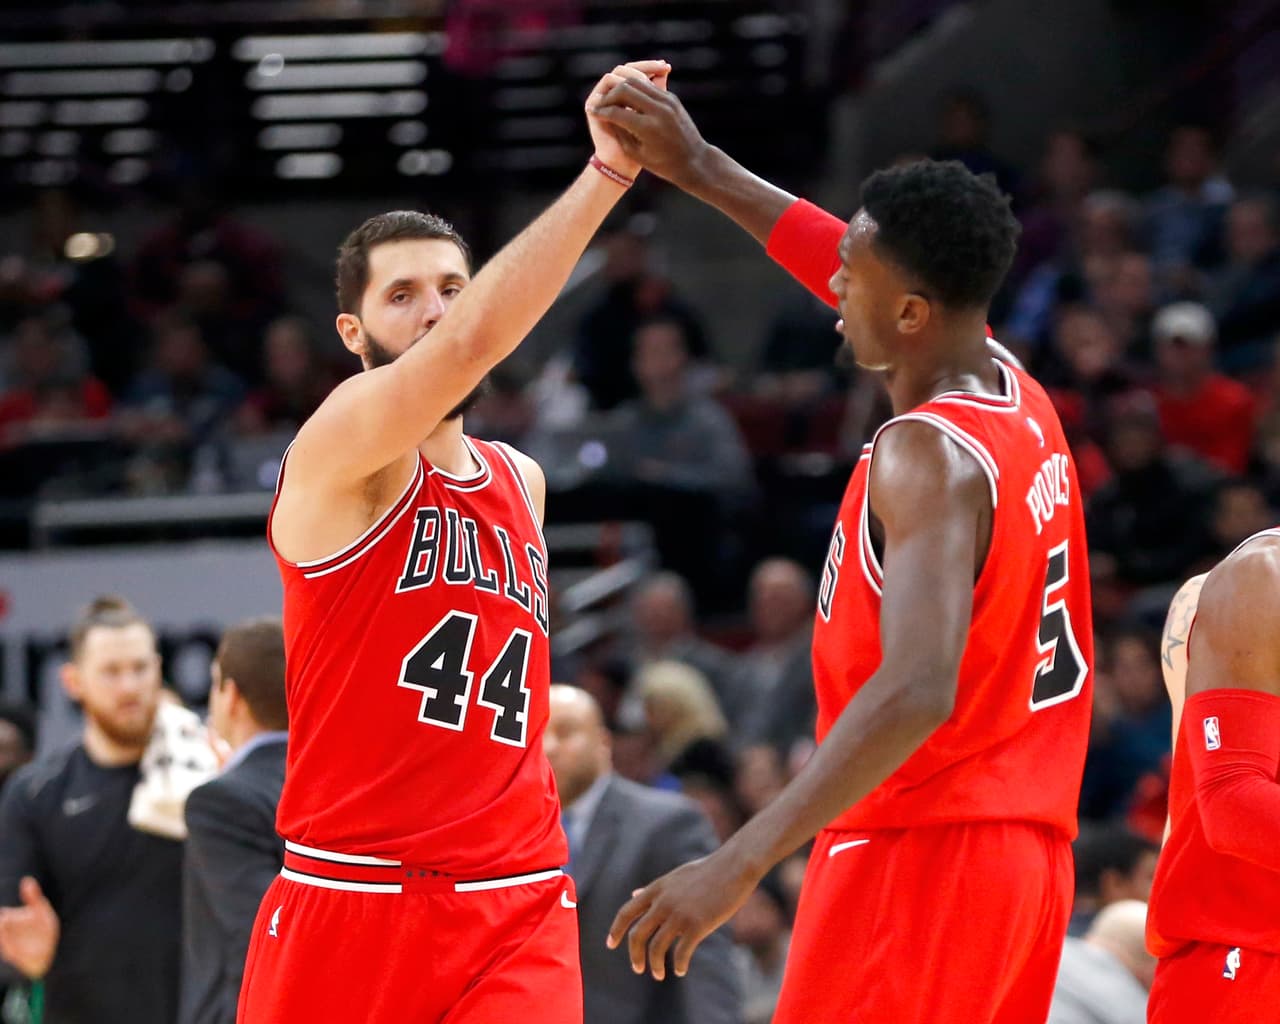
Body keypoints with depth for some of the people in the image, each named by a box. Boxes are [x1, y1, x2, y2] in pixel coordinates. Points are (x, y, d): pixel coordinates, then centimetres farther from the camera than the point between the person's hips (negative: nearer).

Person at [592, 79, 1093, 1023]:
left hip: (919, 860, -9)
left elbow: (917, 690, -30)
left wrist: (742, 863, -35)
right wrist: (699, 169, 28)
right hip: (1028, 853, 9)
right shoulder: (1019, 399, 9)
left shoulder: (929, 458, -18)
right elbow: (894, 281, 27)